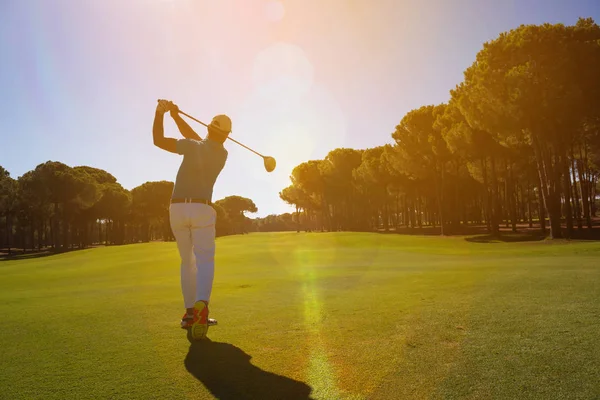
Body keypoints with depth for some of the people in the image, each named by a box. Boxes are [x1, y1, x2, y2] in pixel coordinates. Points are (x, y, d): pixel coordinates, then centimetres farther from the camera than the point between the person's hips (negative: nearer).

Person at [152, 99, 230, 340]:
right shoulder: (223, 154, 8)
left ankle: (190, 313, 15)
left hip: (177, 209, 1)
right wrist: (175, 115, 14)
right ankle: (200, 306, -36)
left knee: (188, 262, 14)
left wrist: (160, 113, 9)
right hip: (202, 211, -1)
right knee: (205, 261, -8)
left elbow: (158, 140, 2)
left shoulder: (193, 147, -4)